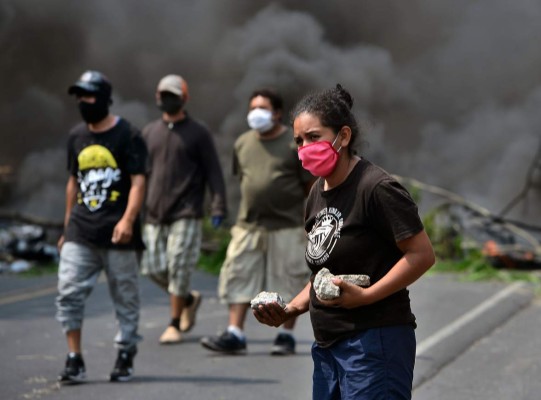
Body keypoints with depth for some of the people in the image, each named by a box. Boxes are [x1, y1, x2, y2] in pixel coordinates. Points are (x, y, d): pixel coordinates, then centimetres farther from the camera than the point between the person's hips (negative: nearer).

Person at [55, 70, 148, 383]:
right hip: (81, 232, 5)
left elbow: (138, 182, -10)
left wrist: (127, 220, -23)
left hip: (117, 233, -5)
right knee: (69, 292, -6)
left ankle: (126, 357, 16)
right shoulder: (77, 137, 14)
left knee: (125, 297, 3)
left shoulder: (128, 135, -3)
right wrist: (67, 228, 20)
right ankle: (75, 359, -1)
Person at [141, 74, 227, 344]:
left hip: (186, 214, -4)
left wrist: (218, 207, -8)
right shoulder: (149, 133, 13)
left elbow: (213, 172, 1)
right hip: (155, 214, 4)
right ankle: (190, 299, 27)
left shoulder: (198, 133, 3)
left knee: (178, 268, -8)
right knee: (154, 269, 1)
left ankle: (174, 324, 3)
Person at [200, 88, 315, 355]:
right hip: (249, 225, 4)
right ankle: (235, 335, 1)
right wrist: (250, 209, 14)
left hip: (287, 226, -4)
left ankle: (287, 335, 13)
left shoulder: (295, 144, -4)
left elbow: (311, 185, -2)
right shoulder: (242, 143, 10)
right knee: (238, 277, -1)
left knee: (288, 281, 2)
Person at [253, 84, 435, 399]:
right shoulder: (319, 193, 13)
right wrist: (291, 310, 6)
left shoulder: (377, 188, -13)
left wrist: (364, 296, -24)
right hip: (328, 345, 9)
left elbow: (422, 254, -16)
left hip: (374, 341, -9)